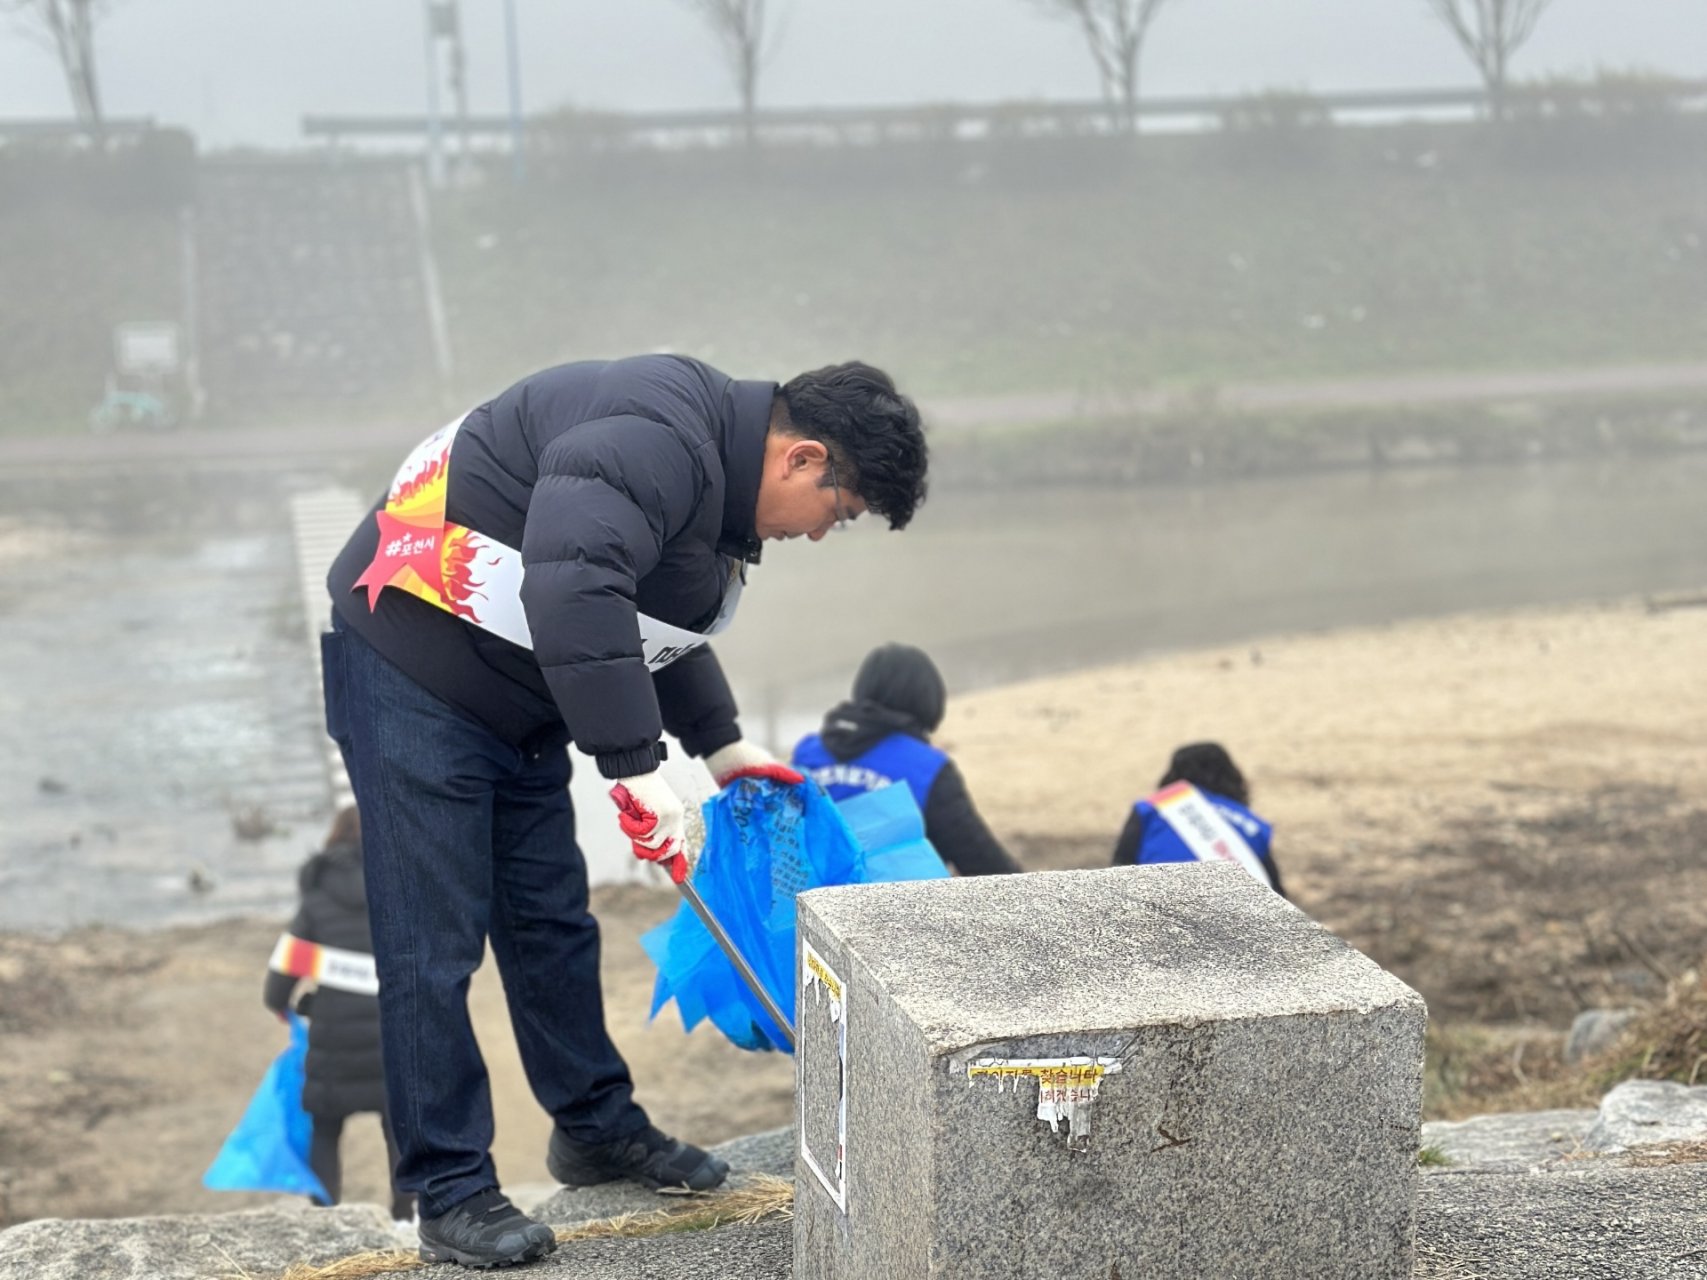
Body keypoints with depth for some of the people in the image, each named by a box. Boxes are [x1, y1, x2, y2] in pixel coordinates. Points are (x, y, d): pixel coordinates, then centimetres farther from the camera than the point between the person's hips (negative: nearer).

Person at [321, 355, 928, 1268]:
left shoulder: (716, 476, 8)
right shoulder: (656, 441, -26)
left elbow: (655, 609, 24)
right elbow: (573, 591, -41)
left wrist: (718, 741, 22)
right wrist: (637, 767, -39)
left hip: (516, 705, 10)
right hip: (414, 674, -10)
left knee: (552, 923, 16)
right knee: (433, 944, -4)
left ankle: (597, 1131, 30)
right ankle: (451, 1196, 5)